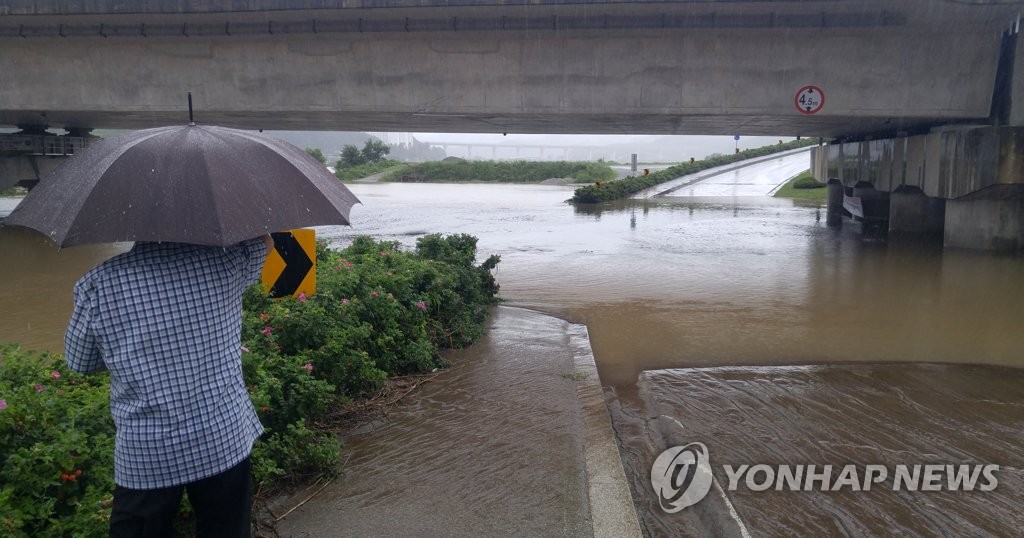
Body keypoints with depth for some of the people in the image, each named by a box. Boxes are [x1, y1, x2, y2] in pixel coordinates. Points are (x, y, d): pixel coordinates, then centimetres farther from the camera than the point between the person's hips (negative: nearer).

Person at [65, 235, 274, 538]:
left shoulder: (98, 285, -13)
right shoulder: (227, 261, -13)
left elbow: (79, 363, 5)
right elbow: (265, 242, 11)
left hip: (145, 456, 0)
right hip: (226, 442, 1)